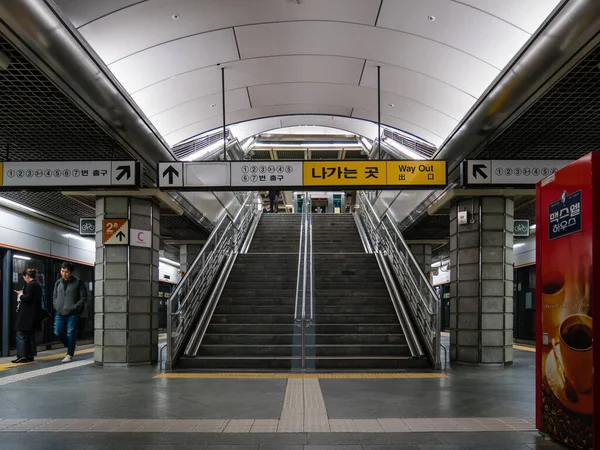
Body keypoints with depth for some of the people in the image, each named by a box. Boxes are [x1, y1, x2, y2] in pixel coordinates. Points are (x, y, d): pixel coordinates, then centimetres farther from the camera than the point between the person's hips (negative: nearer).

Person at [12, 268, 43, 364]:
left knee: (21, 335, -4)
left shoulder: (30, 285, -14)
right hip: (34, 315, 10)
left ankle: (22, 356, -4)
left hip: (27, 315, -10)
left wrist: (20, 295, -4)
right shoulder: (37, 285, 14)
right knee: (30, 335, 14)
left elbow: (28, 298, -21)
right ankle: (30, 355, 17)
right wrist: (22, 294, 13)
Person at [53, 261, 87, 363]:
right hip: (60, 313, 5)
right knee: (58, 332, 4)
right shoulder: (58, 283, 12)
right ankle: (70, 346, 28)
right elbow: (54, 297, 22)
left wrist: (75, 307, -12)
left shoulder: (78, 283, -2)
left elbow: (84, 297, -2)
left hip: (72, 314, -5)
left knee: (71, 334, -3)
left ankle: (69, 354, 6)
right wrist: (56, 306, 5)